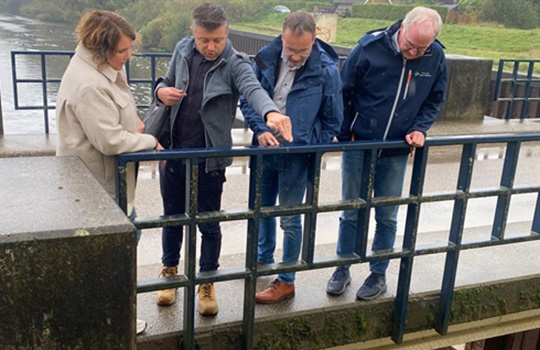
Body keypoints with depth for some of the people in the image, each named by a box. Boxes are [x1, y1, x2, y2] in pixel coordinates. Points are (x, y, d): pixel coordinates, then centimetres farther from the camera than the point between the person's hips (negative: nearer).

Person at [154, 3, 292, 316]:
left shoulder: (235, 64, -16)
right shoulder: (182, 50, -1)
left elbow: (253, 88, -38)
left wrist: (271, 112, -61)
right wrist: (161, 91, -11)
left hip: (209, 159, -4)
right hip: (173, 152, 4)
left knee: (209, 224, 9)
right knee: (172, 217, 18)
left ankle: (207, 283, 30)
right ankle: (170, 271, 40)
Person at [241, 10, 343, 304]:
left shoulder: (326, 71, -17)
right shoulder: (266, 57, -8)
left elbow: (332, 123, -6)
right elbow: (247, 99, -1)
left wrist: (309, 149, -11)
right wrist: (260, 130, -16)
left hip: (297, 156, -4)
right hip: (265, 149, 5)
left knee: (289, 219, 6)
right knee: (263, 208, 21)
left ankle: (286, 282, 21)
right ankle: (264, 258, 45)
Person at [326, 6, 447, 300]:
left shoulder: (436, 58, -8)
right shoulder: (370, 47, -16)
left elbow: (434, 100, 7)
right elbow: (344, 92, -7)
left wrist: (419, 128, -10)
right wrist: (345, 135, -7)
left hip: (396, 153, 2)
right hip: (358, 147, -1)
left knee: (387, 218, 11)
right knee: (351, 214, 10)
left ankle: (378, 275, 28)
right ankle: (343, 270, 27)